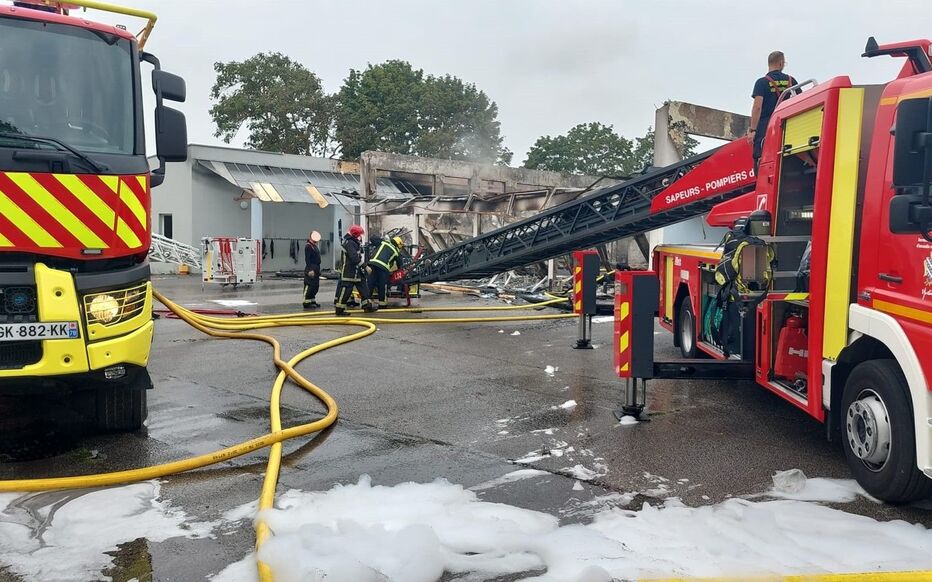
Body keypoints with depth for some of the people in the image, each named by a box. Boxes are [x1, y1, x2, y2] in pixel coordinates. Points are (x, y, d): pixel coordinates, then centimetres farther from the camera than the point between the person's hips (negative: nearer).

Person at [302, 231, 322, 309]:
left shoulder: (314, 246, 18)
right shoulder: (308, 246, -11)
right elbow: (307, 259, -18)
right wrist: (310, 269, -23)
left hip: (316, 269, 10)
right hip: (311, 270, -10)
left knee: (316, 286, 13)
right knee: (309, 286, -9)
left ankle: (312, 300, 22)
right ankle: (306, 302, -6)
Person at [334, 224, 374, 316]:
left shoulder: (355, 242, 14)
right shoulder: (349, 243, -19)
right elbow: (355, 258, -27)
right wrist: (365, 266, -24)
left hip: (356, 270, 10)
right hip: (348, 271, -10)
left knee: (363, 287, 12)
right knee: (345, 290, -6)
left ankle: (367, 306, 18)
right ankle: (339, 309, 1)